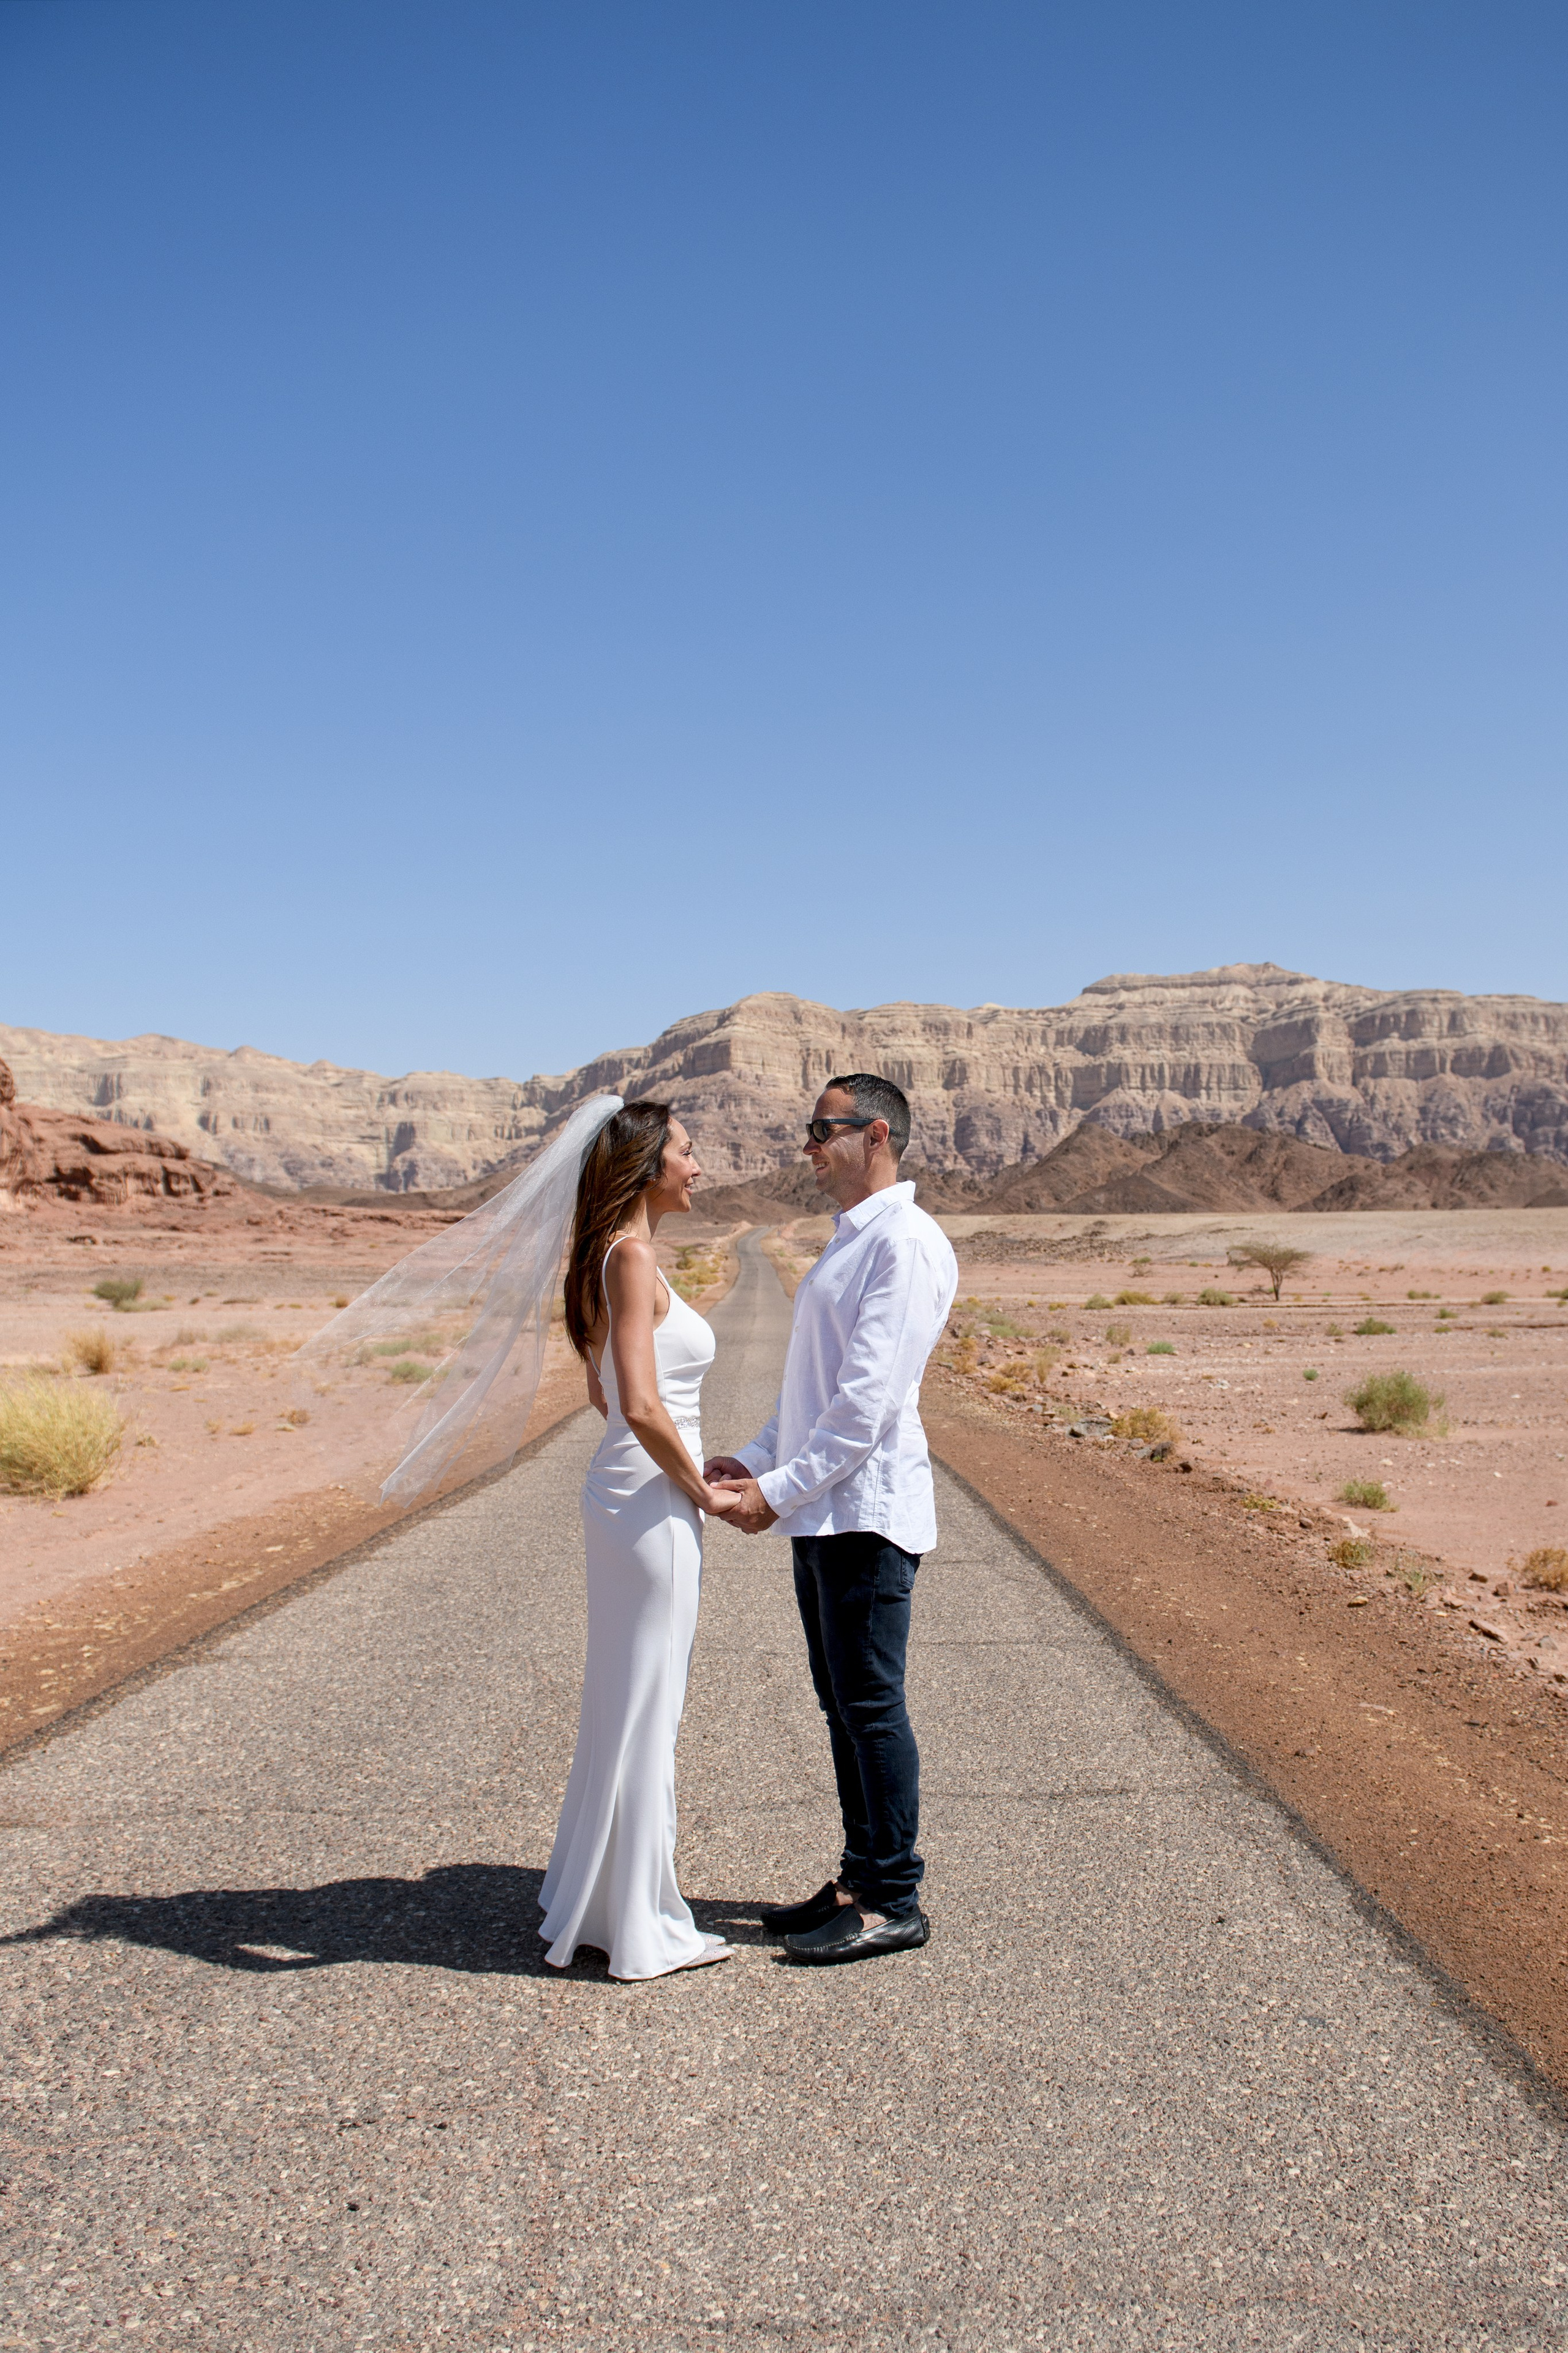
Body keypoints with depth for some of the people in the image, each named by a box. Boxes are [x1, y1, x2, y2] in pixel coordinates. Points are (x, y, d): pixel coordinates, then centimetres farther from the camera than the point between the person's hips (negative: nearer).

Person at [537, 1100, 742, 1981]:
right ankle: (642, 1929, 14)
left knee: (628, 1702, 18)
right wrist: (702, 1491, -11)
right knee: (645, 1708, 1)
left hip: (632, 1494, 10)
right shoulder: (632, 1257, -17)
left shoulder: (619, 1258, 13)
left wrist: (692, 1476, 19)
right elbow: (643, 1407, -24)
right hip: (651, 1504, -10)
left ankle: (601, 1900, 31)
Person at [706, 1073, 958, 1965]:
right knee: (843, 1703, 15)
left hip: (869, 1510, -10)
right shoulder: (846, 1242, 18)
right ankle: (861, 1882, 26)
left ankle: (895, 1903, 11)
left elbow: (869, 1397, -21)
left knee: (872, 1706, -2)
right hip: (823, 1513, 10)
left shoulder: (907, 1244, -14)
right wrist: (754, 1459, 11)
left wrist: (779, 1491, -19)